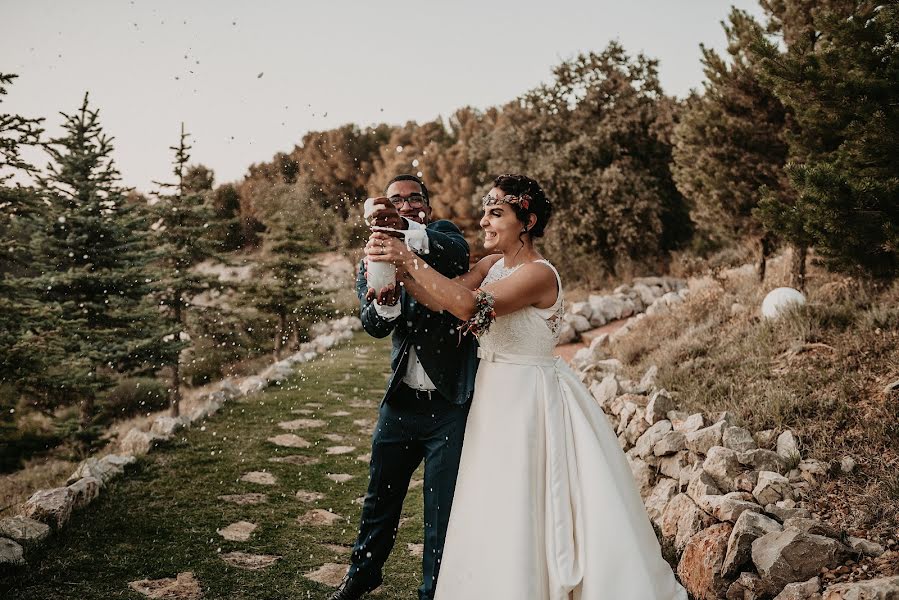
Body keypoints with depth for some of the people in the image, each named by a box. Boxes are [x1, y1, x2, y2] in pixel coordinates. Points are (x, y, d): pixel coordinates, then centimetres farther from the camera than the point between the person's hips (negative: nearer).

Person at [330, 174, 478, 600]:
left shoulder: (441, 235, -3)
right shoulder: (372, 264, 5)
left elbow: (458, 252, -29)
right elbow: (373, 325, -13)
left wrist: (407, 229, -46)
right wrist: (385, 303, -36)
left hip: (450, 404, -4)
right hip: (400, 402, 4)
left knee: (442, 510, 6)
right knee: (380, 498, 20)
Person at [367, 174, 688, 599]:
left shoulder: (539, 274, -18)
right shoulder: (492, 265, 7)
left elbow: (472, 306, -31)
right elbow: (439, 299, -5)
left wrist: (410, 261, -29)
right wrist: (397, 265, -21)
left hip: (529, 400, -8)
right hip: (496, 397, 8)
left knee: (520, 514, 3)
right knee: (494, 517, 18)